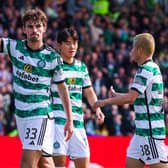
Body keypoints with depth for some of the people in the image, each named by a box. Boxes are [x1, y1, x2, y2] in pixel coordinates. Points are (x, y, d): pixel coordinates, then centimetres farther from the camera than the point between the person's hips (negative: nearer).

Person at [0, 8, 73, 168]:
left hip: (40, 114, -5)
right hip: (20, 113, 5)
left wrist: (69, 119, 3)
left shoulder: (52, 57, -6)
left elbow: (62, 88, 2)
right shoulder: (15, 47, 2)